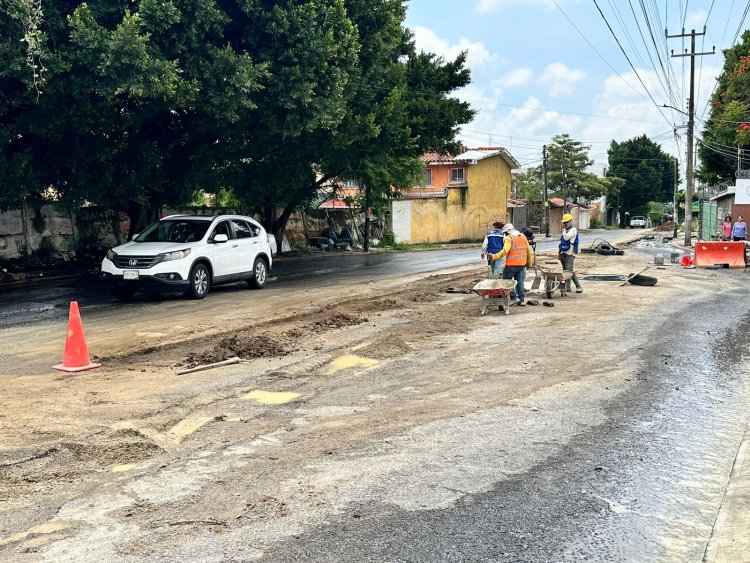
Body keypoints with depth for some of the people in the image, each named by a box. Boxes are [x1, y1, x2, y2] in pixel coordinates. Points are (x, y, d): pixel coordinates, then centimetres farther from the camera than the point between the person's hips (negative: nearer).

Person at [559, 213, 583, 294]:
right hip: (563, 253, 9)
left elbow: (566, 238, -22)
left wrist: (564, 229, -9)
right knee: (565, 271, 9)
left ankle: (578, 287, -10)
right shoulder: (565, 230, 20)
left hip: (569, 254, -9)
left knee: (570, 271, -14)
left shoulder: (573, 229, -8)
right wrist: (559, 251, 20)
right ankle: (567, 287, 14)